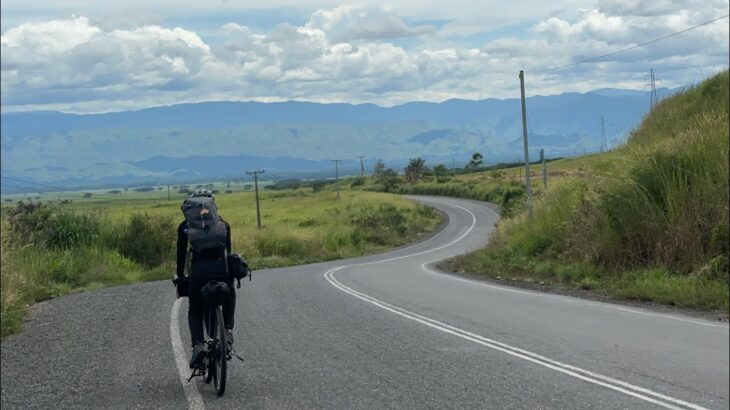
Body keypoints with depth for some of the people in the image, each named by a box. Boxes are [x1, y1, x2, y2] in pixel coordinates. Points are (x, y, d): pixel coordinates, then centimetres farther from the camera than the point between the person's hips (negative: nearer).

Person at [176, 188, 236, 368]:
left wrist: (180, 277, 26)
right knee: (229, 299, 34)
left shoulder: (185, 226, 16)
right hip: (221, 269, 1)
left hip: (198, 271, -1)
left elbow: (181, 253, 16)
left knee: (194, 311, 19)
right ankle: (228, 331, 13)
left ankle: (198, 344, -6)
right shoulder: (222, 224, 19)